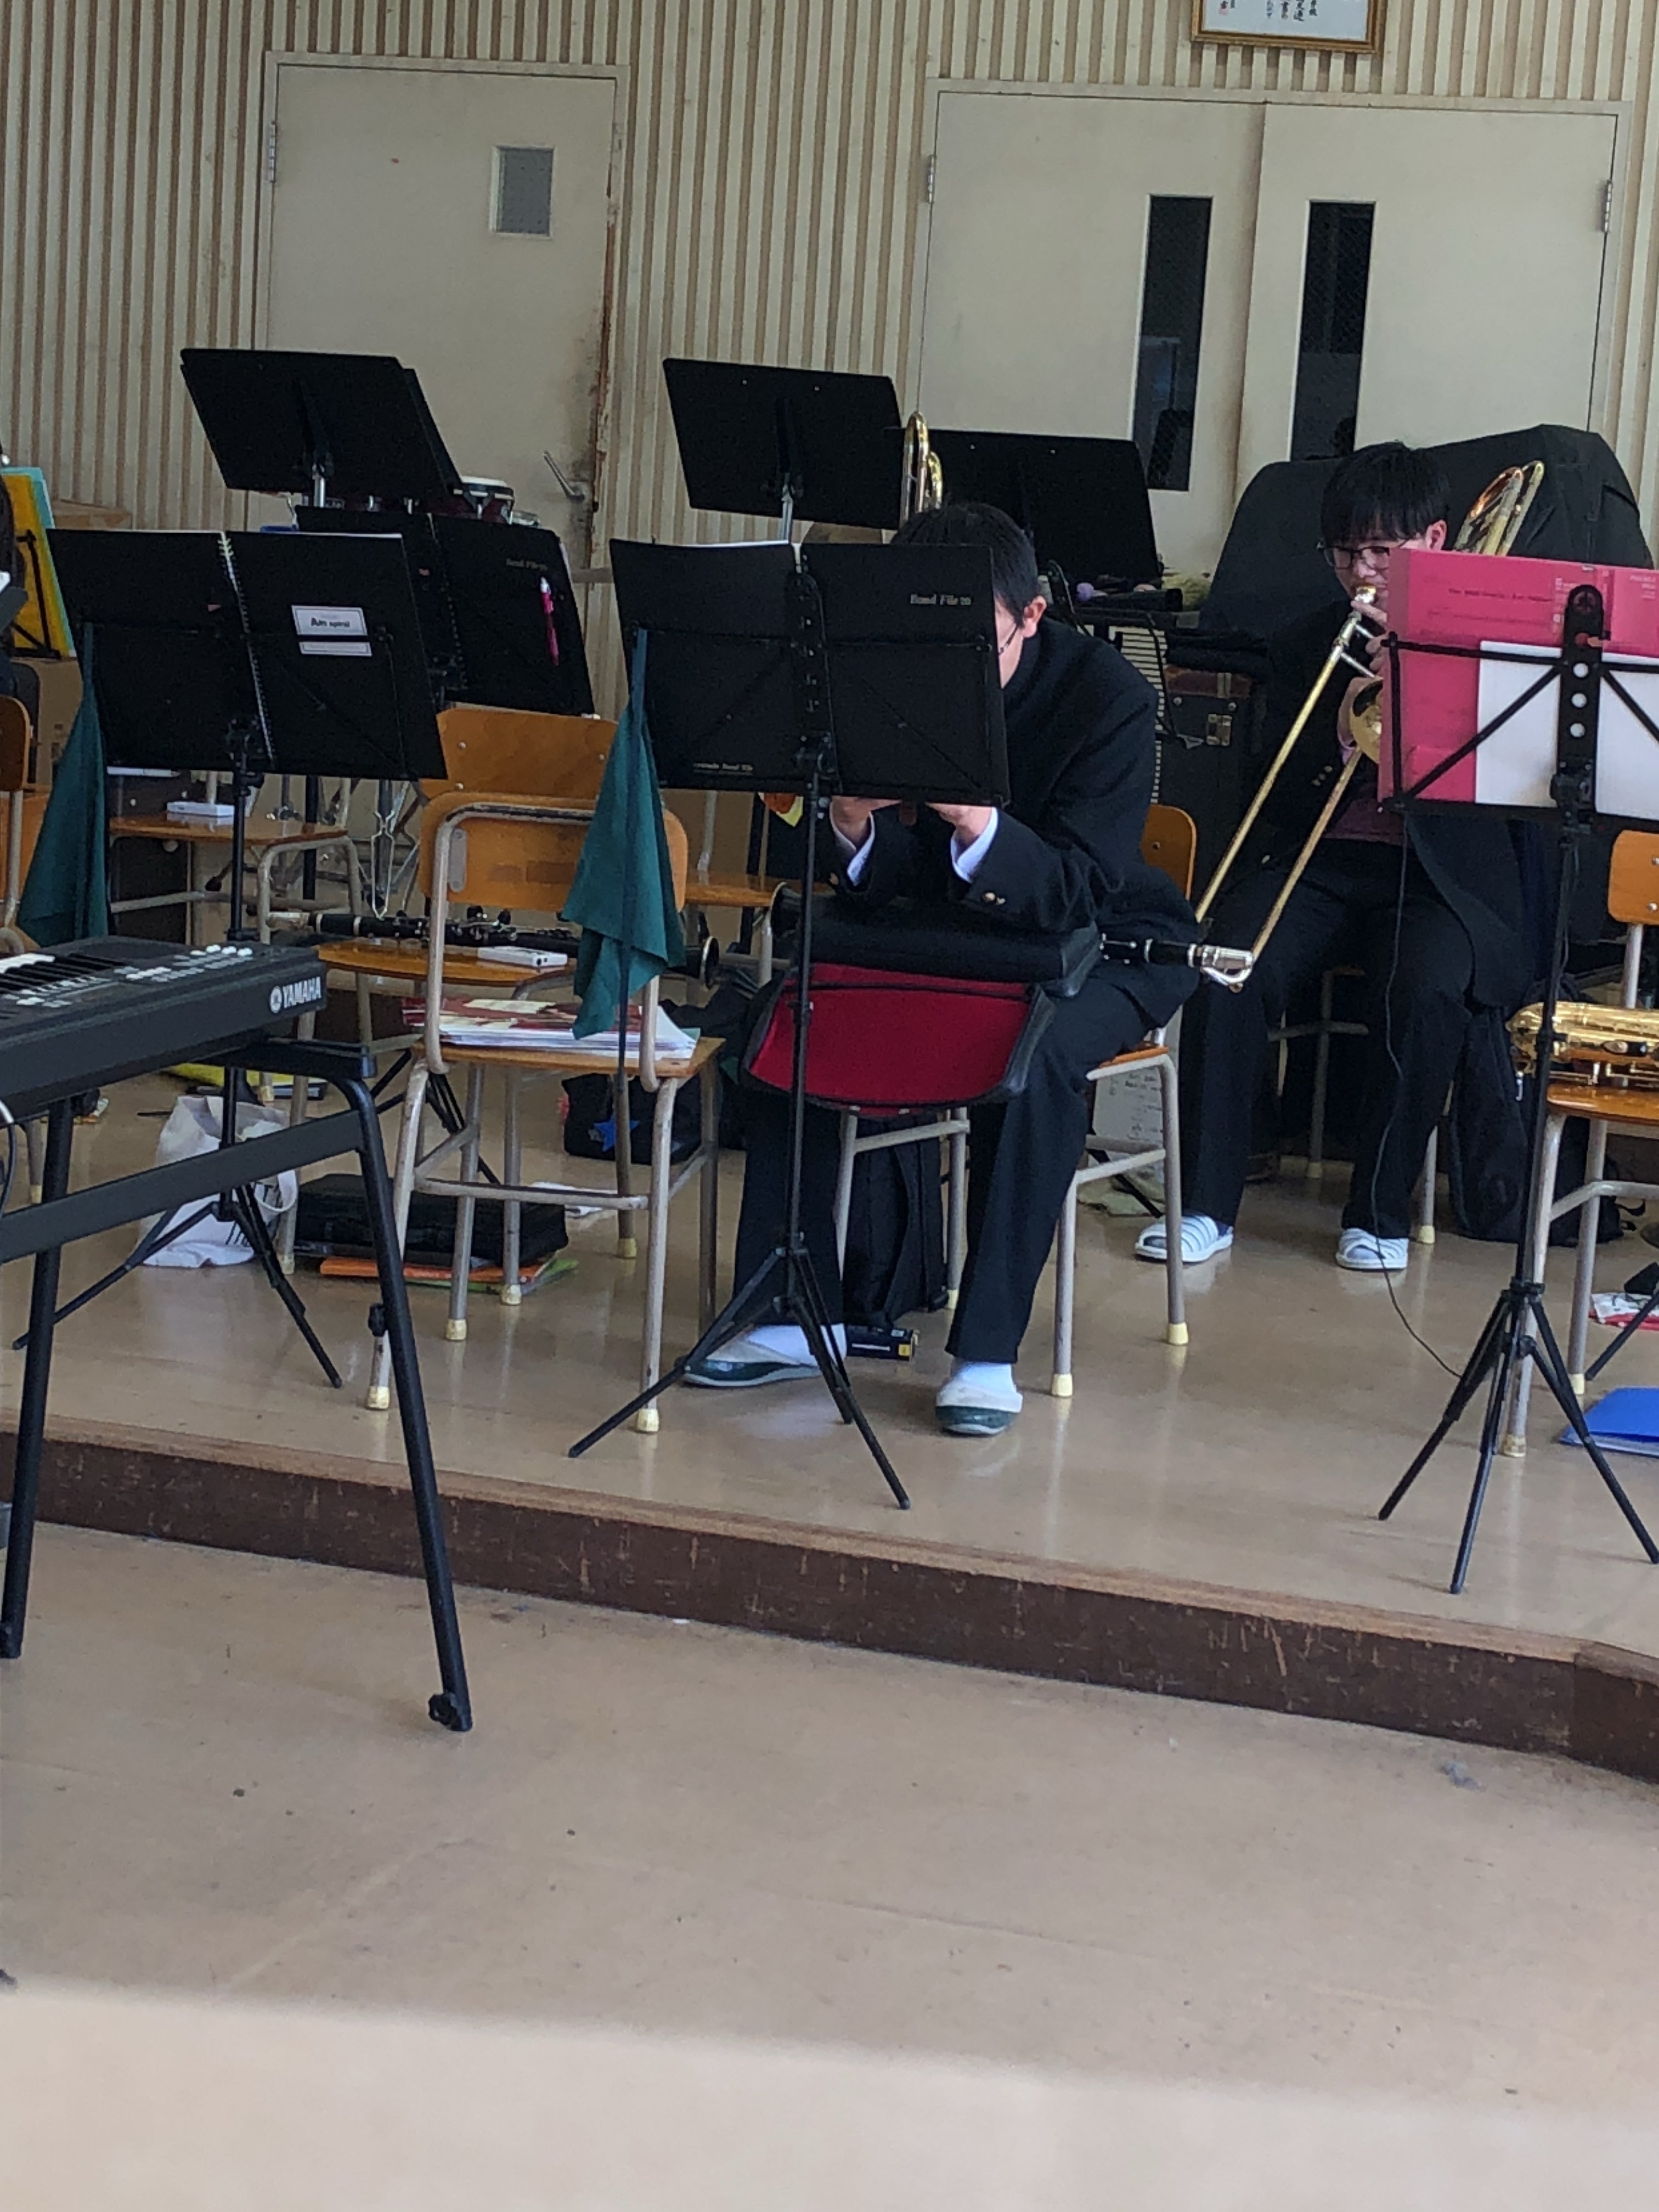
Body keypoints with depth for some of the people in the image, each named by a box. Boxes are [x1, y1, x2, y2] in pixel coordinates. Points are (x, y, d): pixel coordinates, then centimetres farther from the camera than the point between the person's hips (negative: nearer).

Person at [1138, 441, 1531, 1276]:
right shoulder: (1309, 646, 13)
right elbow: (1275, 802, 6)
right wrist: (1341, 735, -14)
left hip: (1439, 877, -2)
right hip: (1322, 864, 3)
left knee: (1425, 987, -34)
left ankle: (1380, 1213, -16)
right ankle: (1206, 1204, -17)